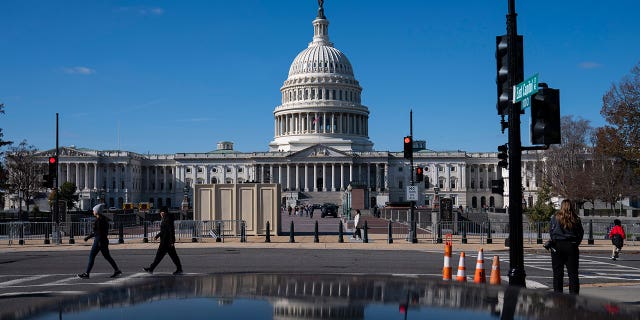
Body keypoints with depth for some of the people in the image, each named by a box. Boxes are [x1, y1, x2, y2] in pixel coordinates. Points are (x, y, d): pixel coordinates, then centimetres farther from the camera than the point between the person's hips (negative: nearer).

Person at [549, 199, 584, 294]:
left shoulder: (555, 218, -5)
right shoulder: (576, 219, -1)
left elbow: (551, 232, -6)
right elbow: (581, 233, 3)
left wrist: (553, 242, 7)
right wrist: (575, 244, 12)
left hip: (558, 246, -1)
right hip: (572, 247, 1)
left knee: (557, 272, 6)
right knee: (573, 272, 7)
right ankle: (574, 294, 7)